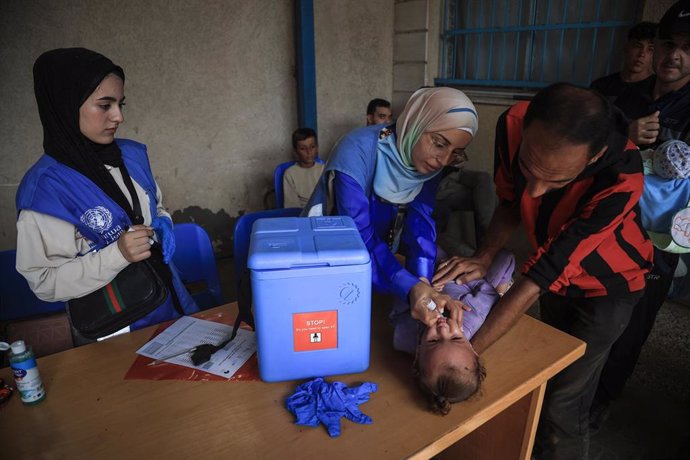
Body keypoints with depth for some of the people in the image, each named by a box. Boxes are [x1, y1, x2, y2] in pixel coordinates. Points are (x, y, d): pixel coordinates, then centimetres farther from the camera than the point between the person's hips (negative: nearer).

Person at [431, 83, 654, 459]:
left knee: (562, 403, 0)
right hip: (556, 273, 5)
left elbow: (539, 277, -38)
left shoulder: (622, 178, -38)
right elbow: (510, 202, -9)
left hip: (607, 284, -4)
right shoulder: (513, 124, -27)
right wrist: (484, 257, -26)